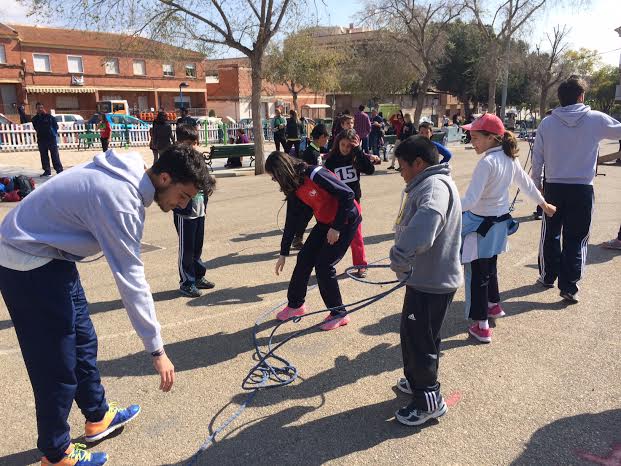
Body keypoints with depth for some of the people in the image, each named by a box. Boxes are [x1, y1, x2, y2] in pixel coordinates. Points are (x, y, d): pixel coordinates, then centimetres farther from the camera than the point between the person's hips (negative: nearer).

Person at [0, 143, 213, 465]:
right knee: (57, 364, 2)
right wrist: (157, 350, -25)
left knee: (83, 342, 18)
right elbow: (131, 281, -30)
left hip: (49, 256, 10)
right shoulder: (120, 199, -30)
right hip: (29, 266, -9)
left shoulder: (126, 174, -1)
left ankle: (97, 417, 36)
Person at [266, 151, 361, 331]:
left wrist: (336, 227, -21)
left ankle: (339, 313, 8)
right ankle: (295, 304, 27)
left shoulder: (315, 175, -26)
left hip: (346, 220, -8)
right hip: (325, 222, 8)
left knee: (323, 265, -10)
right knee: (304, 259, 7)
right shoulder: (294, 189, 0)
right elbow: (291, 221, 7)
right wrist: (283, 253, 10)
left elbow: (347, 194, -26)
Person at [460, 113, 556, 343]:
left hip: (480, 224, -9)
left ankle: (481, 326, 8)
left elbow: (470, 200, -29)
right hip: (500, 221, 9)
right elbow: (527, 184, 15)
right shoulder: (510, 158, 2)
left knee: (477, 273, 1)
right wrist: (544, 204, 30)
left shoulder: (486, 162, -23)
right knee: (490, 266, 26)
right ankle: (494, 305, 46)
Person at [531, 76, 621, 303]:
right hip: (582, 190, -1)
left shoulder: (547, 123, -2)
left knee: (550, 235, 16)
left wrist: (537, 184, 14)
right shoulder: (596, 120, -5)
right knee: (576, 239, 5)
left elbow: (537, 158, 2)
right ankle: (569, 286, 4)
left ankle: (548, 276, 27)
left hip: (554, 188, 2)